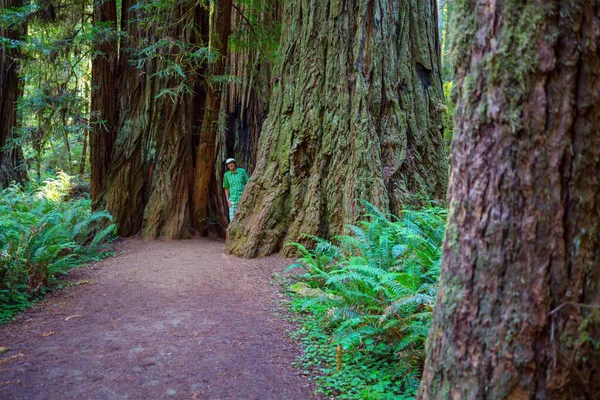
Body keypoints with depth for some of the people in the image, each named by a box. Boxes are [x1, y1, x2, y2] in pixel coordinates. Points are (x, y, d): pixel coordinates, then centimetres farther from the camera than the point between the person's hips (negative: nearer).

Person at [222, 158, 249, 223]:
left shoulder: (242, 171, -2)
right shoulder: (226, 175, 4)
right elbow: (226, 189, 11)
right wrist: (228, 200, -1)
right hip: (233, 200, 2)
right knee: (232, 219, -1)